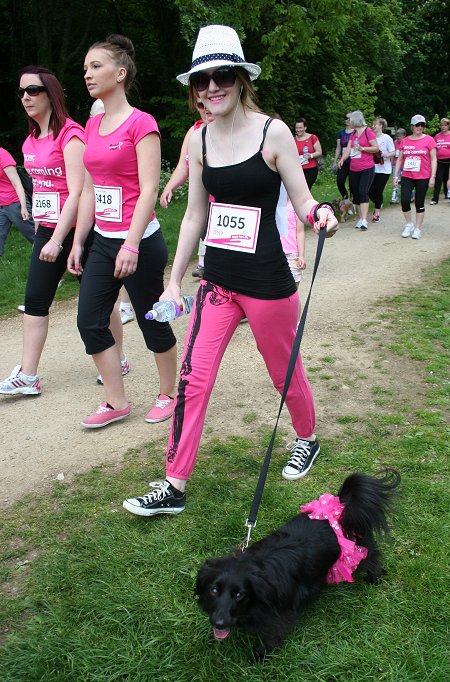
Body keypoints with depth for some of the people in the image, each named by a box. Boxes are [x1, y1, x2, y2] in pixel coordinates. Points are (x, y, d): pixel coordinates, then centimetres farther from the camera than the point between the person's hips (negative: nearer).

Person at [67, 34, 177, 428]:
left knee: (152, 322, 6)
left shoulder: (140, 123, -11)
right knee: (90, 322, 6)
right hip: (103, 241, 8)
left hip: (139, 242, -8)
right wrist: (78, 242, 13)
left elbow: (149, 189, -18)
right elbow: (89, 191, 14)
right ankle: (117, 402, 20)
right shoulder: (92, 126, 11)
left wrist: (131, 245, -24)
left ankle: (168, 395, 26)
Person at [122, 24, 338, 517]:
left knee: (285, 373, 13)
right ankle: (174, 488, 10)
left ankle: (307, 440, 44)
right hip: (217, 282, 4)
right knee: (193, 380, -1)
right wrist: (174, 281, 11)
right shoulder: (199, 140, 4)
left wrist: (320, 214, -30)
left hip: (267, 282, -4)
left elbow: (302, 203, -6)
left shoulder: (273, 133, -9)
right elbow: (194, 216, 10)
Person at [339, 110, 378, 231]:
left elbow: (376, 148, -8)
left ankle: (364, 220, -19)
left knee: (363, 192, -16)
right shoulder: (353, 134, 14)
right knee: (356, 193, 8)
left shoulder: (368, 131, -7)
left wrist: (362, 148, -19)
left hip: (367, 169, -7)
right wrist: (342, 159, -14)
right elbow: (348, 148, 3)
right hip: (354, 169, 7)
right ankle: (361, 218, 18)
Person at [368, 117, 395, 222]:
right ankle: (378, 205, 31)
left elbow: (393, 152, -3)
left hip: (383, 169, -4)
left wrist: (386, 155, -22)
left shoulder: (387, 138, -4)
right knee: (370, 191, 0)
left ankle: (376, 214, 9)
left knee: (378, 192, -2)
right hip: (372, 169, 4)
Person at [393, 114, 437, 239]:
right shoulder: (405, 141, 7)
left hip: (422, 177, -2)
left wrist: (433, 177, -8)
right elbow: (399, 159, 12)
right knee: (405, 200, -11)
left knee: (419, 203, 3)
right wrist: (396, 176, 7)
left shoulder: (429, 140, -1)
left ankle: (417, 229, 14)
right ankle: (409, 224, 11)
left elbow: (433, 159, -1)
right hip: (407, 177, 2)